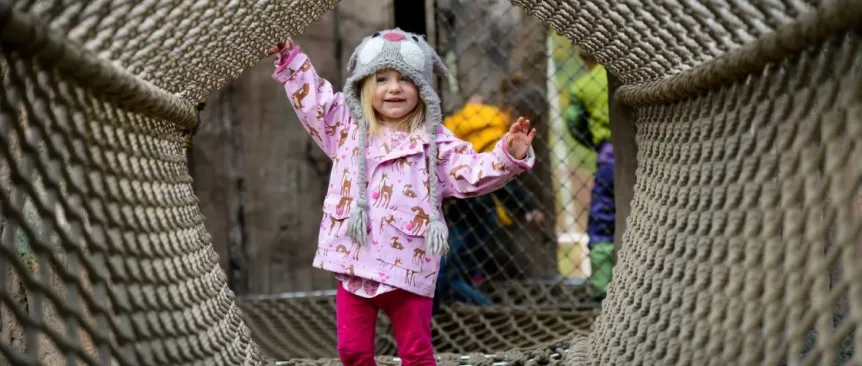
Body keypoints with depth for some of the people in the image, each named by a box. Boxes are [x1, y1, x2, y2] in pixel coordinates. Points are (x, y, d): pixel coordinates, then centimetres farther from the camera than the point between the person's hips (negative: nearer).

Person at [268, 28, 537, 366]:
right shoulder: (347, 127, 6)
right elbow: (311, 97, 14)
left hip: (408, 268, -2)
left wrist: (509, 156, -22)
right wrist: (289, 56, 9)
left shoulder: (434, 141, -1)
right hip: (355, 263, 3)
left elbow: (472, 173, -7)